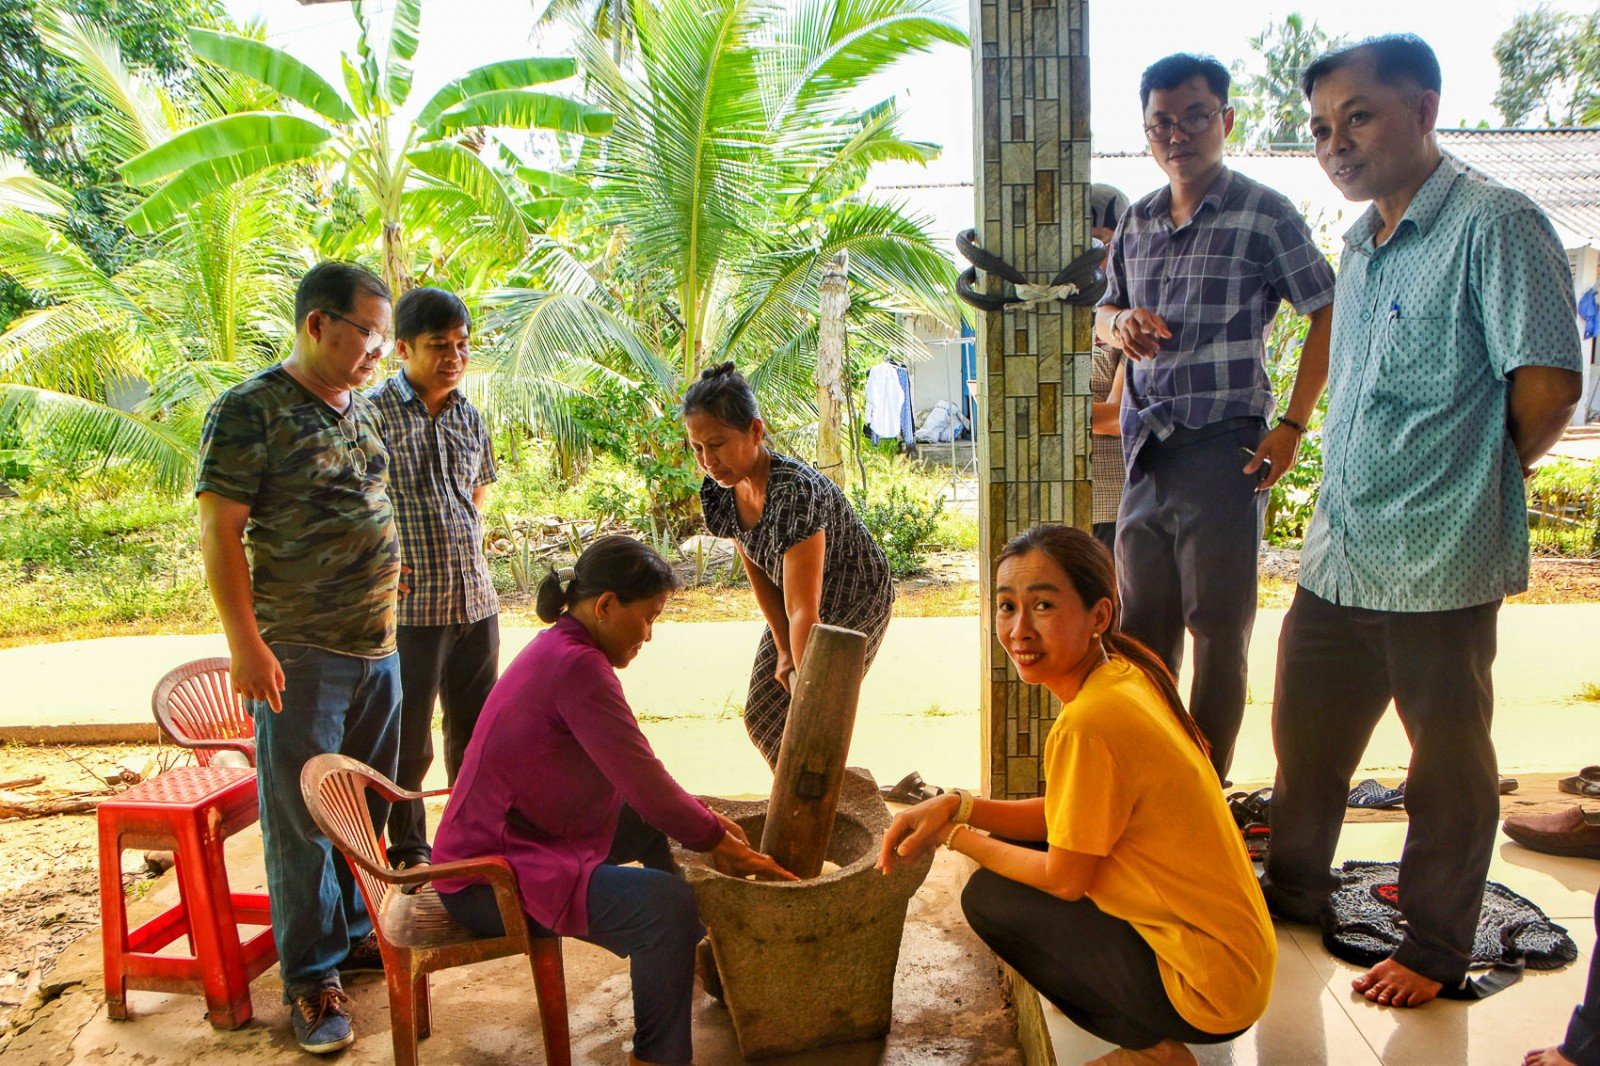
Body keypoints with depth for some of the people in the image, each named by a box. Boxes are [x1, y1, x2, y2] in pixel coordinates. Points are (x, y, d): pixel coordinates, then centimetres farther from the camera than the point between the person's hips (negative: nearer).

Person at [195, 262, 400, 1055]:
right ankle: (311, 978, 15)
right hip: (301, 653, -7)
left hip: (377, 644, 8)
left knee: (366, 805, 17)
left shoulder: (359, 407, 11)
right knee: (301, 818, 3)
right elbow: (219, 529, -15)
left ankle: (355, 931, 35)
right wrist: (245, 642, -18)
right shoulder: (250, 411, -12)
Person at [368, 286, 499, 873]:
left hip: (475, 601, 6)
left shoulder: (469, 416, 10)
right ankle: (408, 848, 25)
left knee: (477, 731, 16)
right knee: (408, 740, 7)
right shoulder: (373, 412, -9)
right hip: (409, 603, -6)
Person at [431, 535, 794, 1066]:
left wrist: (704, 818, 8)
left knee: (656, 824, 20)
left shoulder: (559, 649, 9)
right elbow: (645, 784, -23)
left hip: (514, 836, 11)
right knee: (666, 904, -26)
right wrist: (718, 841, -9)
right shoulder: (575, 665, -24)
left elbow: (632, 770, 15)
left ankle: (689, 948, 40)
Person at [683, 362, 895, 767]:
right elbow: (759, 575, -4)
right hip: (793, 599, 8)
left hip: (856, 602, -7)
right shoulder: (719, 491, -14)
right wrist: (784, 649, -8)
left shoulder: (796, 491, -38)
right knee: (760, 716, 10)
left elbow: (804, 610, -38)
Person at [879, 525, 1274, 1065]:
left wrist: (955, 836, -1)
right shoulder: (1126, 671, 2)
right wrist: (957, 805, -3)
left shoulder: (1089, 724, -27)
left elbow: (1065, 879, -14)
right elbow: (1063, 818, 9)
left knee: (989, 897, -2)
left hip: (1208, 984, -9)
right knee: (1016, 847, 13)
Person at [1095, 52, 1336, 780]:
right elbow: (1104, 316, 21)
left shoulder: (1263, 215, -5)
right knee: (1142, 628, 13)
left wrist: (1293, 426, -10)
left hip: (1222, 448, -6)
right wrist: (1120, 324, -4)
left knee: (1219, 632, 2)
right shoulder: (1137, 222, 12)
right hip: (1146, 450, 6)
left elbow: (1328, 313, -5)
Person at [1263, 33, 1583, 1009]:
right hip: (1338, 554, 8)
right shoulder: (1362, 244, 12)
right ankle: (1294, 896, 39)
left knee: (1449, 762, 9)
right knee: (1306, 734, 18)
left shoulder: (1496, 225, -13)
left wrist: (1477, 480, -3)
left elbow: (1547, 391, -16)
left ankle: (1437, 952, 27)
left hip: (1438, 561, -7)